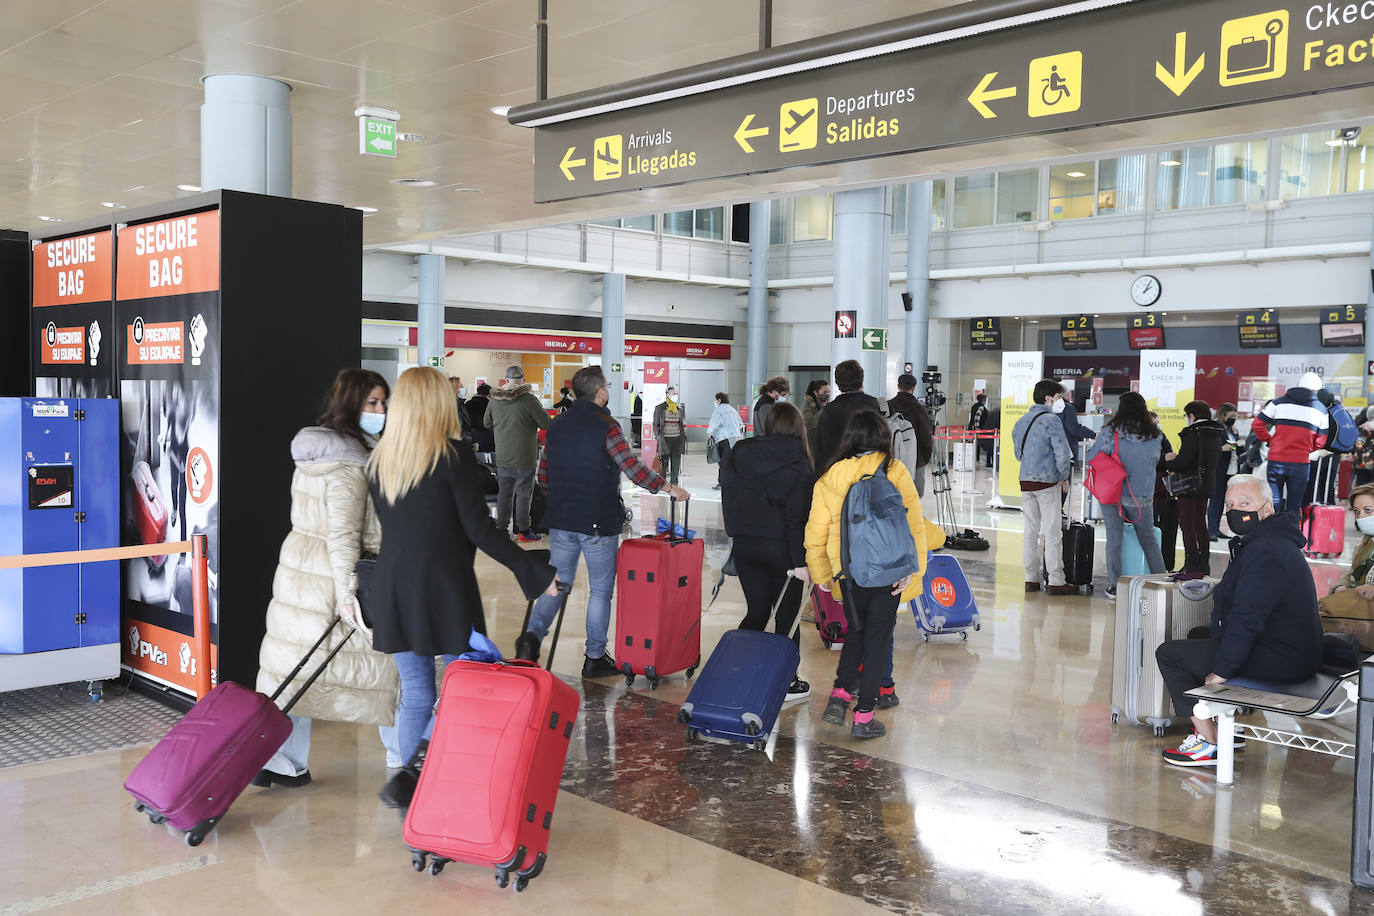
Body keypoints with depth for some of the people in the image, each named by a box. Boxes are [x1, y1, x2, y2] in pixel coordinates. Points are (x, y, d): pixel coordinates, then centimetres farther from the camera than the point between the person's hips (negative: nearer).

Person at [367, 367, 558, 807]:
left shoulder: (378, 460, 6)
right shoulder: (454, 454, -11)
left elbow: (388, 524, 13)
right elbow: (480, 529, -13)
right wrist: (535, 571, -7)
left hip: (393, 589, 6)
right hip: (446, 589, -5)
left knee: (415, 695, 13)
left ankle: (414, 787, 16)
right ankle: (412, 770, -9)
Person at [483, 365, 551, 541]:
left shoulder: (494, 400, -1)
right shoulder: (529, 399, -16)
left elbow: (487, 423, 14)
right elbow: (546, 423, -10)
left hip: (502, 457, 4)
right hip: (525, 457, -4)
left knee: (504, 492, 13)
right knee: (523, 493, 5)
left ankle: (501, 527, 18)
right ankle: (523, 530, 10)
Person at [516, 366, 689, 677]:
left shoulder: (557, 425, 7)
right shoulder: (605, 426, -13)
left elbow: (543, 474, 12)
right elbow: (632, 468, -20)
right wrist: (668, 487, -9)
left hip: (561, 521, 5)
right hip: (599, 523, -5)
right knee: (600, 590, 8)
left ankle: (533, 635, -5)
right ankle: (595, 657, 13)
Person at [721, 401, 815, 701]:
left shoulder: (737, 457, 5)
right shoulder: (797, 464, -11)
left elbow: (729, 504, 8)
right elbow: (798, 517, -14)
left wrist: (739, 536, 15)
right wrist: (801, 561, -12)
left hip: (744, 547, 5)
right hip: (781, 549, -5)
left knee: (756, 612, 16)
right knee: (788, 617, 8)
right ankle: (787, 682, 16)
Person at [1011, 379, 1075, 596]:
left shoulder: (1021, 421, 12)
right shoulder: (1051, 421, -12)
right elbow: (1062, 453, -16)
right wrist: (1064, 477, -3)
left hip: (1025, 480, 7)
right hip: (1047, 481, -7)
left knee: (1030, 529, 11)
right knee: (1052, 531, -2)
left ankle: (1031, 578, 13)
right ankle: (1055, 580, -1)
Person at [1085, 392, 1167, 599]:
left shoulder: (1110, 433, -12)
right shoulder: (1153, 436, -4)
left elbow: (1091, 457, -6)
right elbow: (1154, 462, 10)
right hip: (1142, 497, 2)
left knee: (1114, 539, 5)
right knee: (1148, 539, 14)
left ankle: (1114, 586, 6)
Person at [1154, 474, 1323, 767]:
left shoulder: (1265, 551, -23)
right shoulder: (1273, 540, 13)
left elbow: (1246, 619, -27)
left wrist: (1221, 670, -21)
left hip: (1280, 662, -11)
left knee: (1168, 653, -6)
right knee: (1198, 635, 30)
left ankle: (1210, 745, -5)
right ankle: (1222, 724, 27)